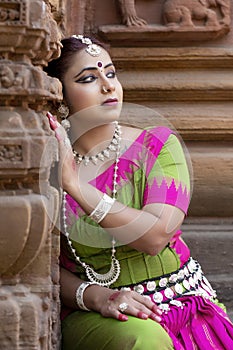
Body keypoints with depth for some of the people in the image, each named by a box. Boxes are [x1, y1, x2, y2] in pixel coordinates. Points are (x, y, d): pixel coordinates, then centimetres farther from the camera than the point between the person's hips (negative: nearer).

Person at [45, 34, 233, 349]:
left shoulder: (158, 146, -1)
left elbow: (156, 236, -17)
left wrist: (74, 185, -23)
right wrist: (95, 296, -22)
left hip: (181, 305, 1)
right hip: (92, 317, -1)